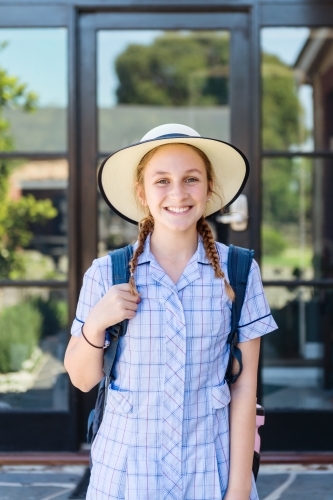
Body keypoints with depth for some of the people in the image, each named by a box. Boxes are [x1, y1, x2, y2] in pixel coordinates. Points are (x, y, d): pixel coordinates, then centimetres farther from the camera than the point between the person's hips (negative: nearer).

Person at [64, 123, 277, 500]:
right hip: (127, 469, 1)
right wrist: (94, 325, -16)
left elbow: (245, 384, -4)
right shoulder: (106, 274, -6)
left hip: (211, 469, 0)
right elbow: (82, 380, 2)